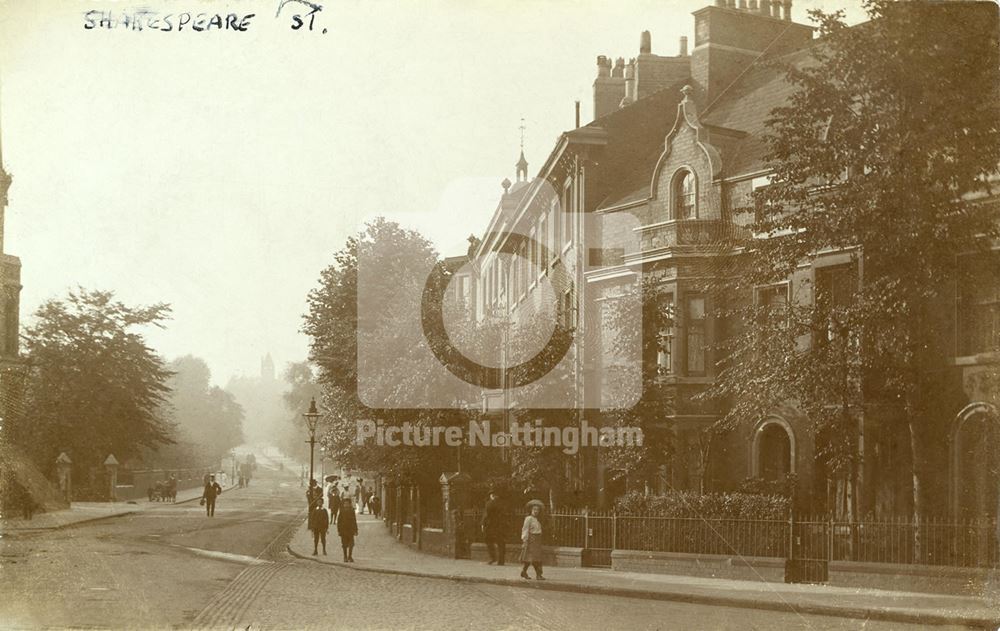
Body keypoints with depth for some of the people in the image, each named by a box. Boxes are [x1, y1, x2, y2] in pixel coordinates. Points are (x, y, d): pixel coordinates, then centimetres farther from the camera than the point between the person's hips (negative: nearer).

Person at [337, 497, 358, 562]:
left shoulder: (352, 511, 4)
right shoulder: (342, 512, 2)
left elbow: (354, 521, 8)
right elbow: (339, 521, 4)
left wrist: (355, 530, 6)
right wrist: (339, 530, -2)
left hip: (350, 530, 0)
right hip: (343, 530, 0)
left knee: (351, 544, -7)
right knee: (344, 545, 4)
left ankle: (350, 557, -1)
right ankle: (345, 557, 12)